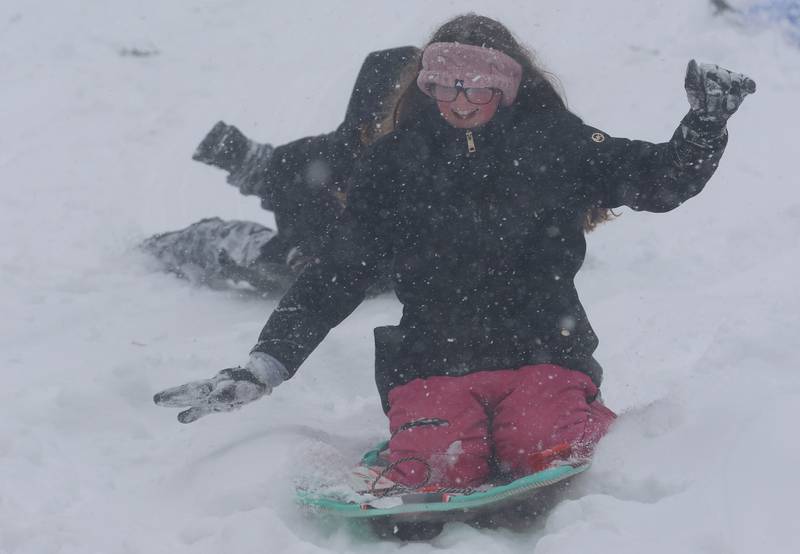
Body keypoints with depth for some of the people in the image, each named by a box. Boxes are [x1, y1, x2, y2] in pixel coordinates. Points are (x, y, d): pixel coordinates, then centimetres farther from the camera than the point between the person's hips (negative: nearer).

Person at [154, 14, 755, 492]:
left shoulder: (554, 141, 5)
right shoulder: (394, 162, 7)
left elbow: (663, 179, 8)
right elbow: (337, 276, 8)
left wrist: (707, 121, -11)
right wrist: (266, 365, -1)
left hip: (541, 352, -1)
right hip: (433, 362, 1)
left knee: (551, 453, -30)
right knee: (436, 469, -29)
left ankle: (589, 415, 4)